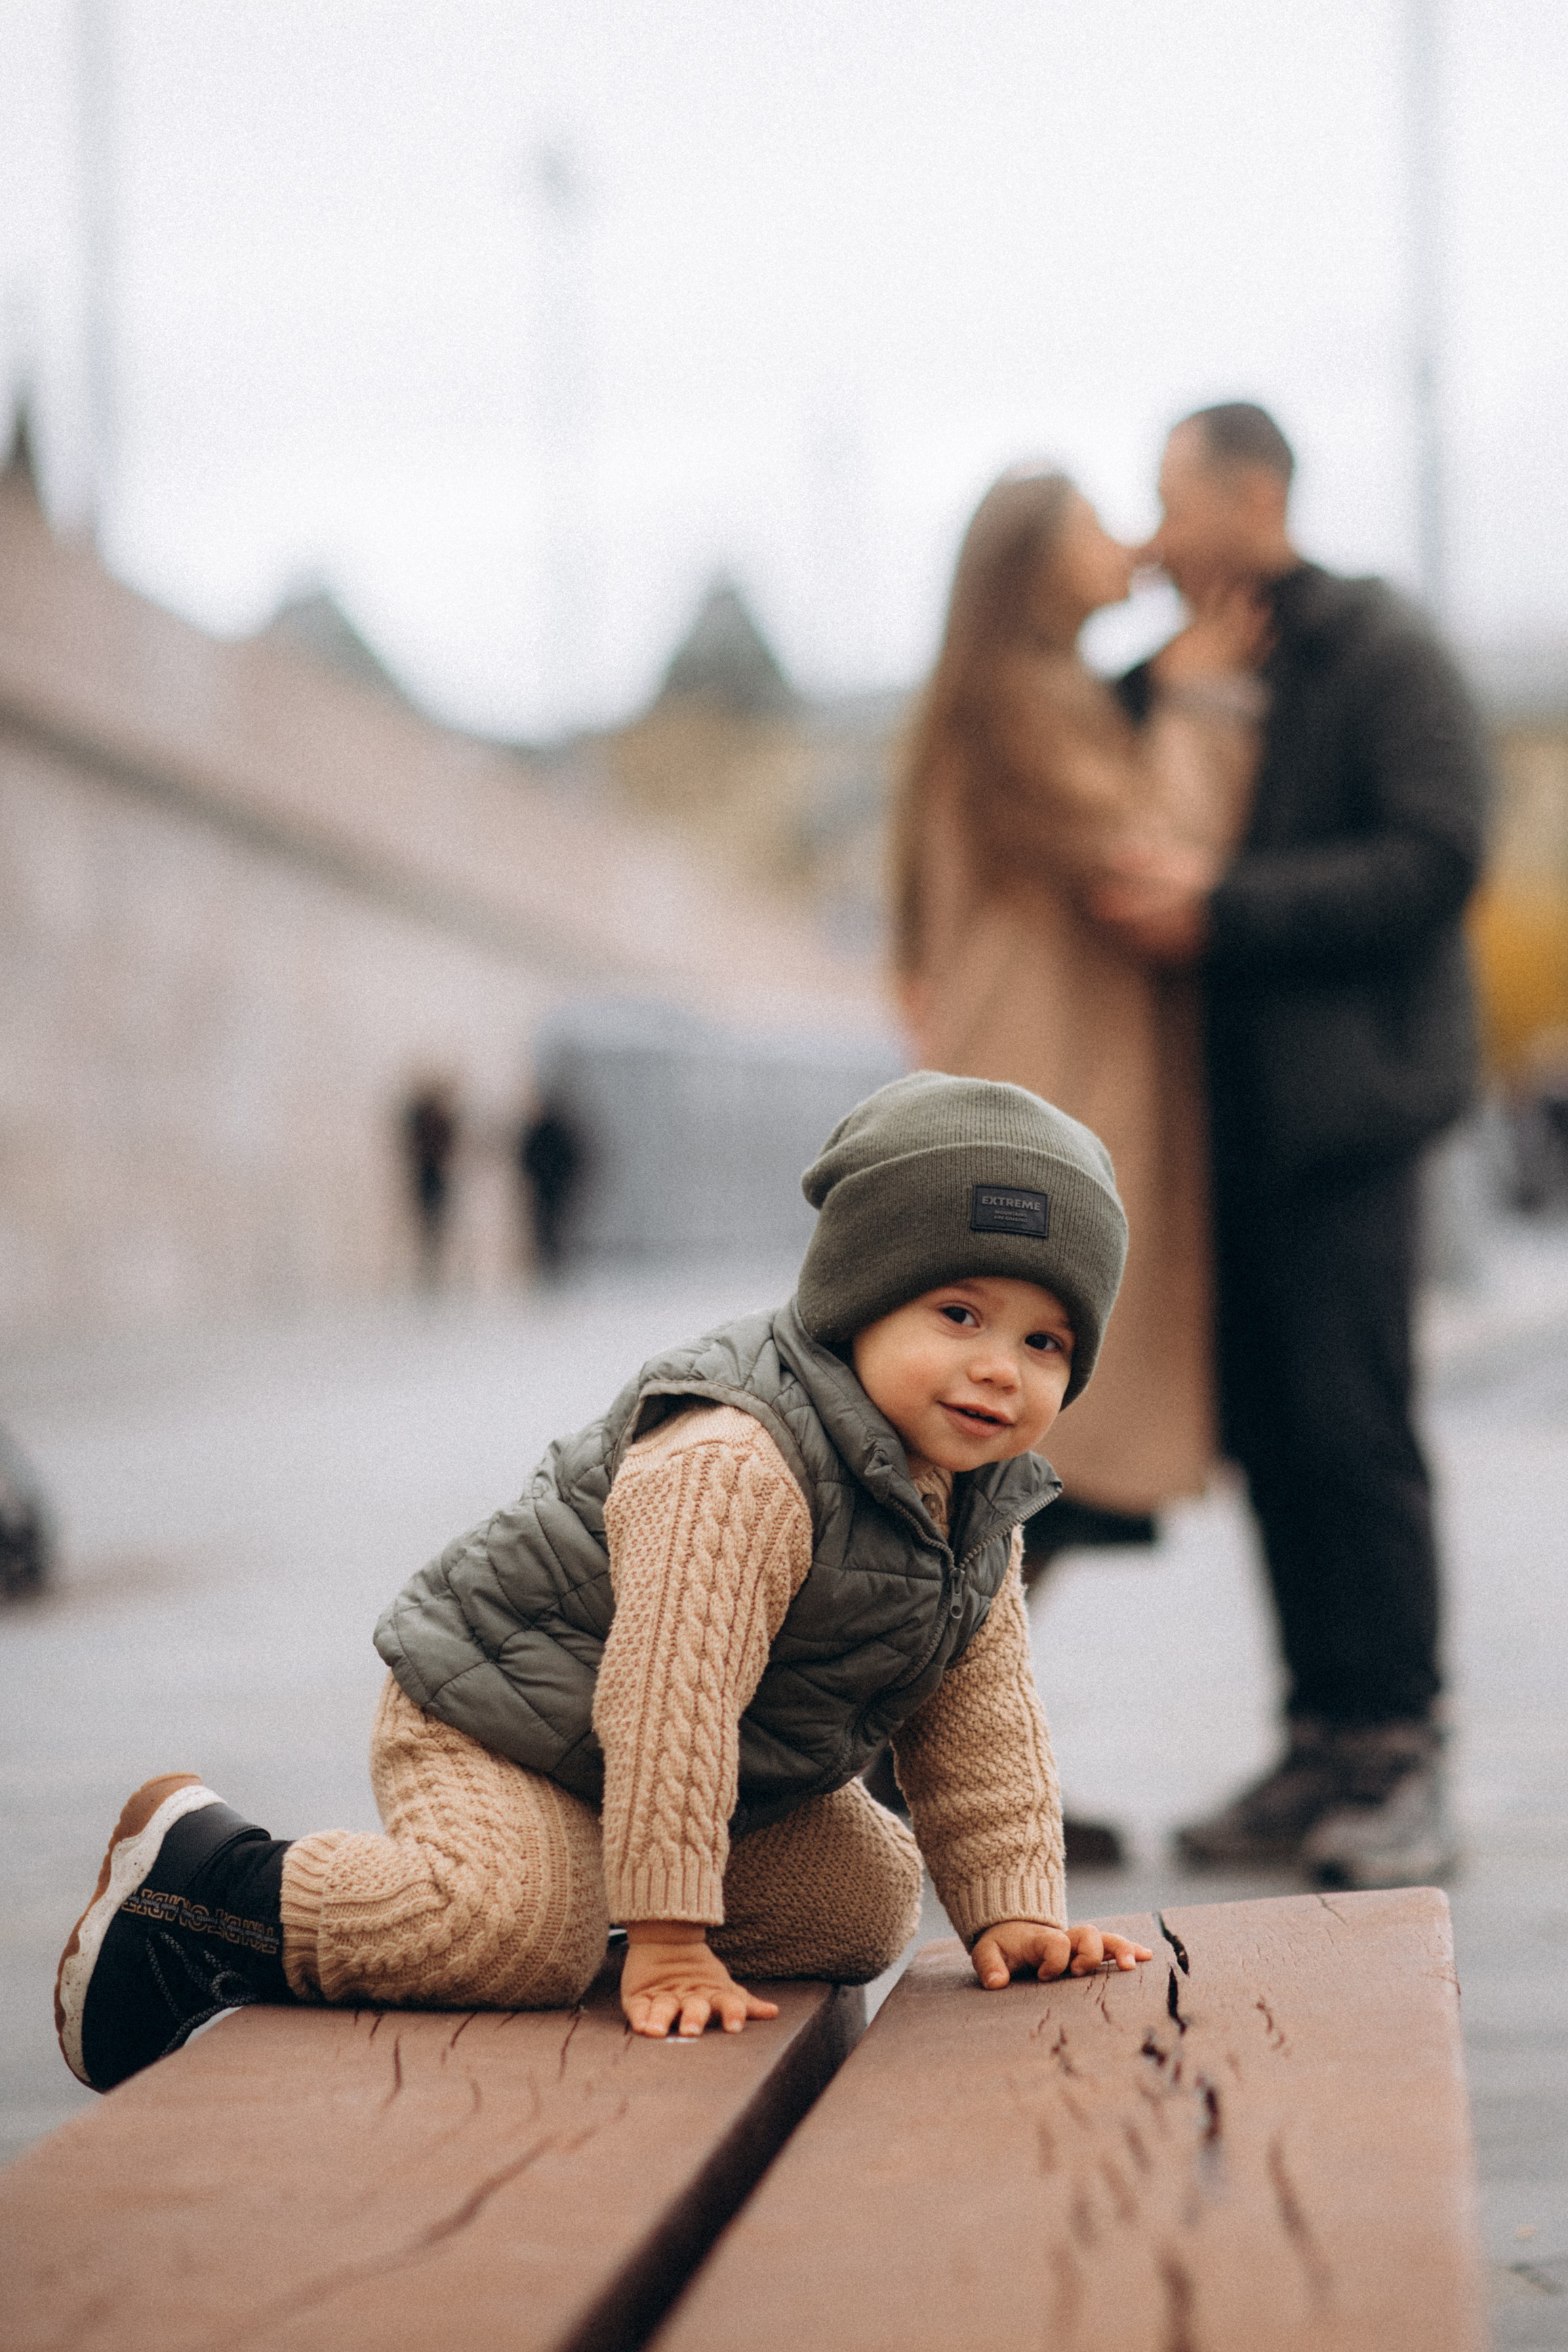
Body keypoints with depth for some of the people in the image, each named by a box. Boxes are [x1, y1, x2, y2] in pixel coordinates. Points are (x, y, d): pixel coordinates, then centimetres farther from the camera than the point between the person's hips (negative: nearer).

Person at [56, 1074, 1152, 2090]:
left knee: (865, 1900, 7)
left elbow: (979, 1715, 6)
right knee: (515, 1925, -32)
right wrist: (668, 1938, -37)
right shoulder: (729, 1468, -34)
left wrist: (1013, 1910, -1)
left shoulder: (982, 1507, -4)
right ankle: (193, 1873, -11)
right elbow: (670, 1698, -37)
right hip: (494, 1727, -9)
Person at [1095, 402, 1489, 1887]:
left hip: (1341, 1109, -7)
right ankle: (1325, 1749, 14)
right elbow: (1136, 839, 25)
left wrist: (1225, 910, -19)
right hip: (1225, 1117, 7)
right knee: (1269, 1434, 7)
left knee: (1350, 1430, -8)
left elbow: (1435, 859, -15)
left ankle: (1398, 1764, -2)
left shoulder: (1381, 656, -4)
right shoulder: (1171, 676, 17)